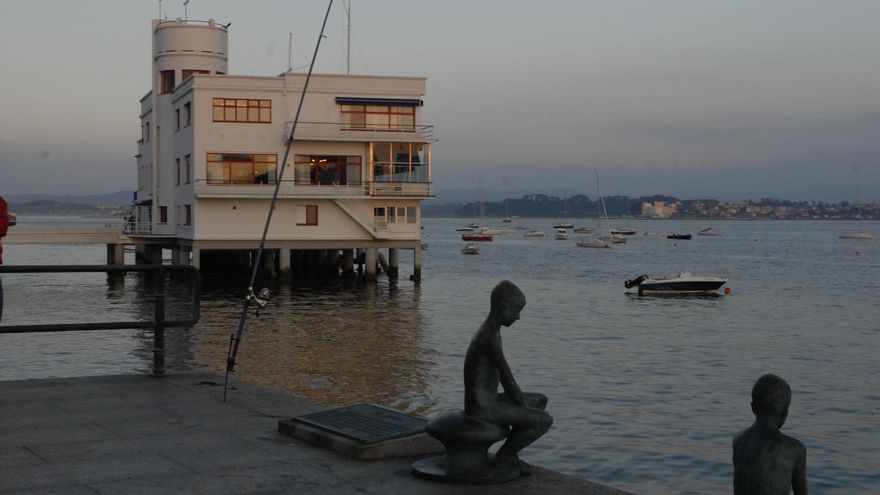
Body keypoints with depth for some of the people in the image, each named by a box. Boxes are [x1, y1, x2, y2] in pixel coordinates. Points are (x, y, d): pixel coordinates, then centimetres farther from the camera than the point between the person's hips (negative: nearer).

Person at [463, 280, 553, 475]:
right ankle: (504, 455, 4)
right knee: (545, 421, -12)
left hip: (485, 402, 10)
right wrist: (524, 408, -6)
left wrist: (522, 403, 14)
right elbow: (508, 380, -20)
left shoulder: (490, 330, 9)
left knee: (540, 401, 22)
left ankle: (509, 452, 20)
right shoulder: (490, 339, -24)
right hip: (483, 409, -10)